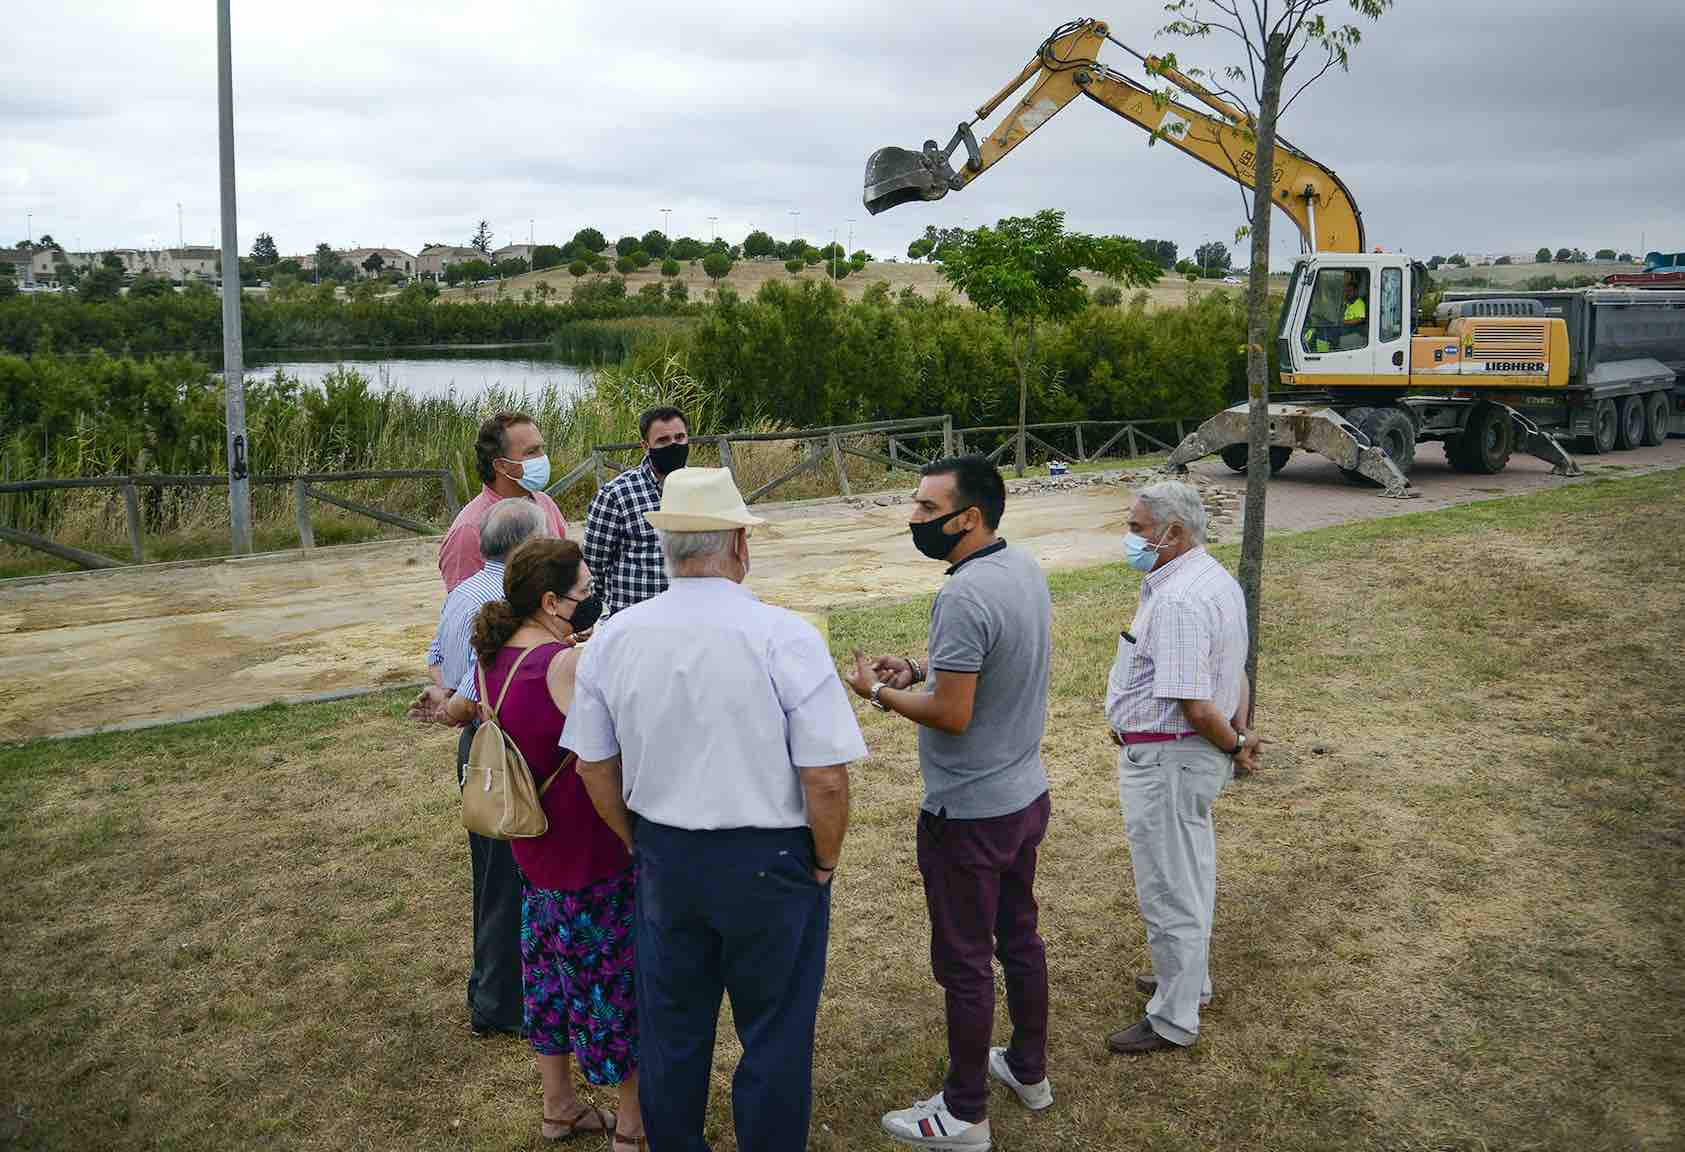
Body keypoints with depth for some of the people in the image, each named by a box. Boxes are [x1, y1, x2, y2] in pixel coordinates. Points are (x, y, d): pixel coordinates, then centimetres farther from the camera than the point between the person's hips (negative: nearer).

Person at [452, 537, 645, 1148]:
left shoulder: (494, 658, 2)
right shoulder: (570, 663, -26)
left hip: (534, 849, 9)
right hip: (592, 855, -9)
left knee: (554, 970, 22)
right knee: (617, 977, 8)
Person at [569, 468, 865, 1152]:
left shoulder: (613, 638, -6)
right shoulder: (784, 638, -19)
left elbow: (594, 767, 3)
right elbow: (825, 781, -18)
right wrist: (824, 865, -2)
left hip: (664, 863, 4)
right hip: (769, 863, -4)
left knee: (672, 1030, 21)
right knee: (773, 1039, 14)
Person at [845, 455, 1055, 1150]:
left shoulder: (964, 597, -27)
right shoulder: (1026, 569, 2)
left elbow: (952, 715, -26)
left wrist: (880, 692, -11)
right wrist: (921, 670, 5)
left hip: (970, 814, -9)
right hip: (1027, 795, 9)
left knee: (964, 962, 6)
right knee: (1020, 937, 23)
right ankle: (1029, 1069, 40)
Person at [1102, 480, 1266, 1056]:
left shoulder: (1177, 602, -27)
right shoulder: (1216, 579, 8)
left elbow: (1195, 707, -29)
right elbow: (1235, 671, 16)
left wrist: (1235, 744, -13)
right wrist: (1240, 732, 7)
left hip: (1166, 759, -11)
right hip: (1196, 752, 11)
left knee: (1168, 888, 3)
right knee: (1189, 874, 25)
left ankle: (1173, 1020, 17)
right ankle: (1190, 979, 43)